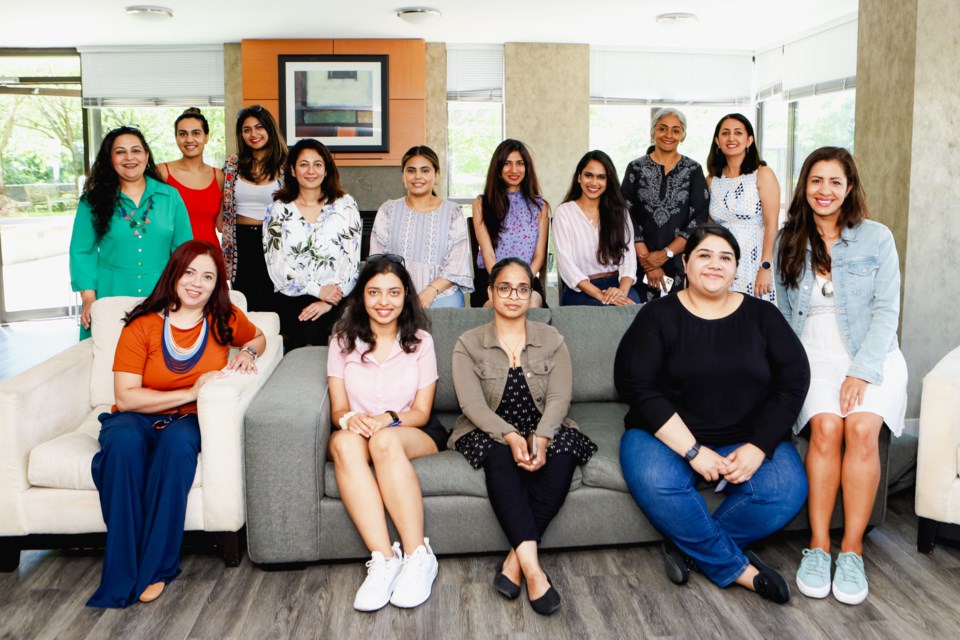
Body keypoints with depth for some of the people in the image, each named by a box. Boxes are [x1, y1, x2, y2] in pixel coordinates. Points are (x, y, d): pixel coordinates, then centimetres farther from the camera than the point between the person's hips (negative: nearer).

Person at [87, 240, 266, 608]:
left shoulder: (225, 320, 5)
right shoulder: (141, 326, -5)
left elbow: (259, 337, 28)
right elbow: (125, 396, -10)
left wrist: (248, 352, 3)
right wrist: (190, 392, -16)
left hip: (188, 421, 1)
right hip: (137, 418, -1)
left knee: (178, 441, -36)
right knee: (125, 441, -37)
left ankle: (153, 568, -27)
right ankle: (122, 573, -29)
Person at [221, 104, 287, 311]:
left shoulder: (285, 166, -1)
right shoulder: (233, 165, 8)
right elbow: (222, 209, 15)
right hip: (241, 244, 2)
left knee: (270, 305, 1)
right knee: (242, 307, 6)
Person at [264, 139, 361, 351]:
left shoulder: (345, 205, 8)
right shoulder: (278, 211, 9)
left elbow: (351, 258, 2)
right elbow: (276, 264, 1)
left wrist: (329, 302, -9)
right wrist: (318, 290, -10)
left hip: (337, 302, 0)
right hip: (292, 302, 1)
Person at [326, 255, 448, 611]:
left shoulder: (420, 341, 5)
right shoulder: (342, 341, 7)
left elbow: (421, 411, 1)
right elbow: (338, 409, 3)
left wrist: (388, 419, -21)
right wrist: (350, 418, -23)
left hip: (414, 433, -1)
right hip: (359, 433, 1)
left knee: (385, 440, -38)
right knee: (344, 442, -36)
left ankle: (417, 556, -37)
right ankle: (383, 559, -42)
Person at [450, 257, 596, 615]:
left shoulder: (552, 341, 7)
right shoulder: (468, 344, 3)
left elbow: (559, 399, -5)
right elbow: (472, 404, -11)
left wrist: (540, 439, -25)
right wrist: (510, 437, -28)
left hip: (543, 430, 2)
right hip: (490, 433, -1)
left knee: (562, 457, -31)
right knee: (502, 459, -35)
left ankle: (514, 560, -29)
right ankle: (532, 569, -42)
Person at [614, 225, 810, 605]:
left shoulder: (762, 316, 7)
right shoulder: (658, 316, 0)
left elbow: (792, 383, 0)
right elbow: (638, 387, -11)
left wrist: (757, 448, -14)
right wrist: (693, 451, -19)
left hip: (748, 441, 2)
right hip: (669, 435, -2)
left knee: (786, 490, -26)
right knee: (654, 482, -33)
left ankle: (691, 548, -8)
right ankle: (738, 567, -13)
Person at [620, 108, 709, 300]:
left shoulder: (693, 170, 5)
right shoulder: (636, 168, 5)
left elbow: (699, 219, -2)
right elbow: (628, 218, -1)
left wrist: (665, 253, -12)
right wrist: (647, 260, -10)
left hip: (682, 264, 0)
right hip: (642, 265, 0)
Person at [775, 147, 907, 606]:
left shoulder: (877, 238, 3)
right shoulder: (789, 242, 10)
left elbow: (886, 310, -2)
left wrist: (862, 371, -14)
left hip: (871, 355, -1)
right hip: (813, 354, 1)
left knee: (862, 428, -27)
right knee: (826, 426, -27)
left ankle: (852, 550, -16)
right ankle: (818, 546, -17)